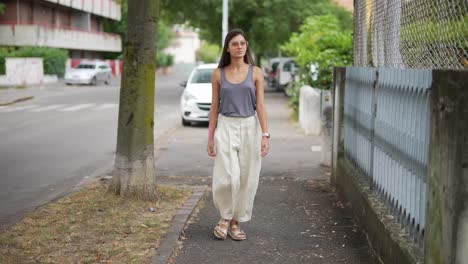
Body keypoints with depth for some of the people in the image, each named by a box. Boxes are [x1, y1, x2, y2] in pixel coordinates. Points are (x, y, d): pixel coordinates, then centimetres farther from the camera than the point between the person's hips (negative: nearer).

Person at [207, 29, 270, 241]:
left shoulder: (255, 73, 2)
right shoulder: (219, 74, 4)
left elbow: (260, 105, -1)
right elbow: (214, 107, 7)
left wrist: (265, 135, -9)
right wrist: (210, 137, 4)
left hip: (250, 128, 1)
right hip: (226, 128, -1)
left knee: (246, 178, 2)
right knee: (227, 177, -12)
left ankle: (235, 222, 17)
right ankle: (224, 217, 12)